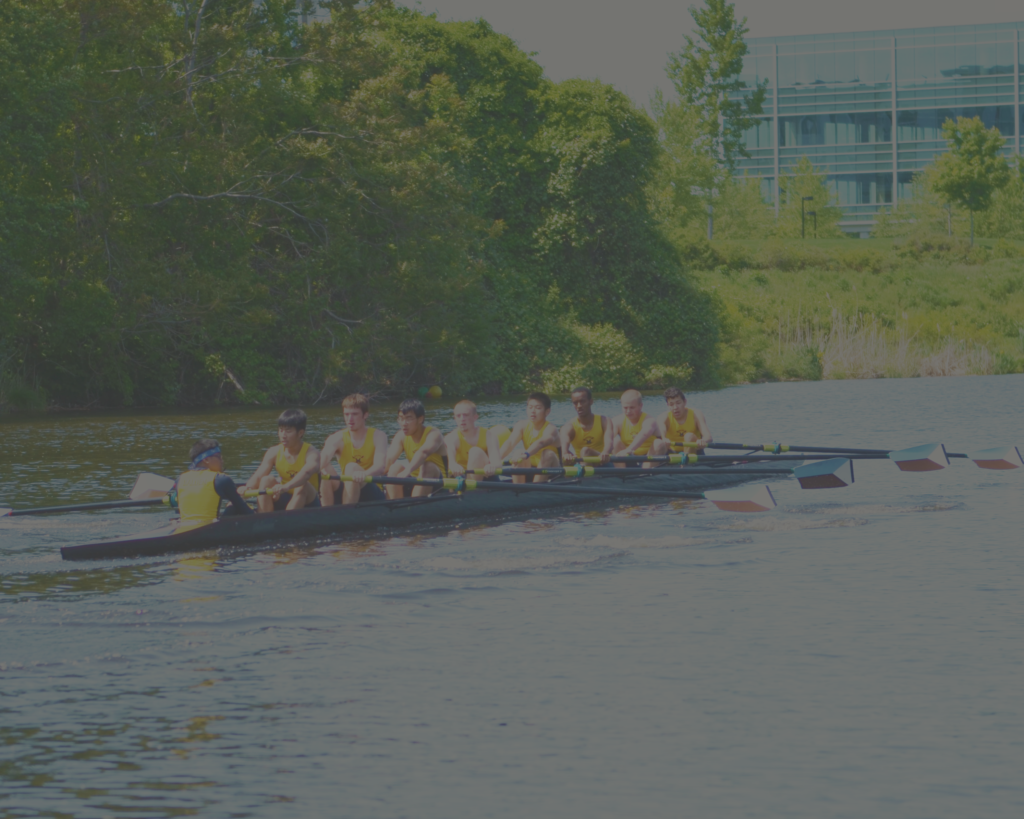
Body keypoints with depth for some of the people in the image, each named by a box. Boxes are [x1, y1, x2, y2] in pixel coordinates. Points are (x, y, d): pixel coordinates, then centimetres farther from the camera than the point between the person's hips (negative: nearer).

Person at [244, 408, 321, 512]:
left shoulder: (311, 453, -17)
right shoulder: (274, 453, -3)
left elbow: (308, 471, -41)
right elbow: (258, 476, -15)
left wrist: (286, 487, -60)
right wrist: (245, 491, -39)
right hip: (282, 503, 4)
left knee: (303, 486, -34)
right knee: (266, 480, -21)